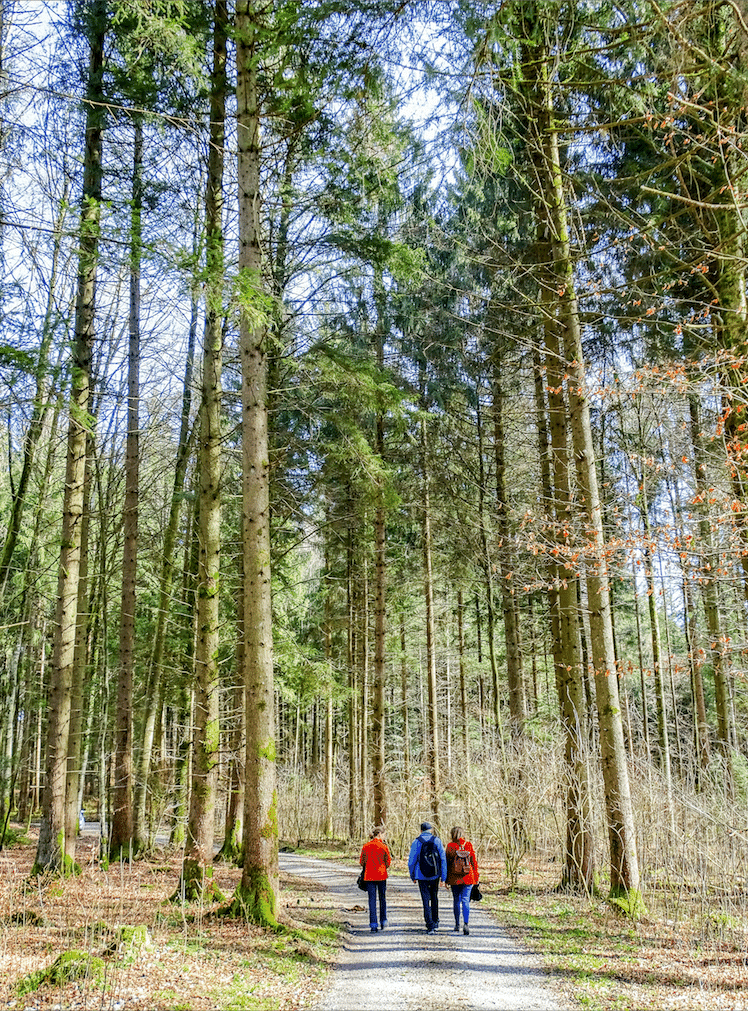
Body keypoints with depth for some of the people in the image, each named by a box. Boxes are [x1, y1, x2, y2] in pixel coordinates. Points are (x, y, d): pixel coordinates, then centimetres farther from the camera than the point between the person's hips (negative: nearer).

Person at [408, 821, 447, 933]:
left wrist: (412, 875, 11)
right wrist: (444, 875, 1)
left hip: (422, 876, -2)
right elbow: (443, 858, -2)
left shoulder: (416, 842, -3)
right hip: (435, 875, 2)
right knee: (434, 898, 19)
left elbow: (411, 860, 0)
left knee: (426, 900, 2)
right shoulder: (437, 840, 0)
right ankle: (435, 923, 27)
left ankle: (430, 926, -4)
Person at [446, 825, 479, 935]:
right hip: (468, 877, 0)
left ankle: (457, 925, 17)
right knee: (465, 900, -1)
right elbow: (473, 862, 2)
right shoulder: (469, 845, -2)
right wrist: (477, 876, 10)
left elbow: (447, 863, -1)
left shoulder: (450, 846, -5)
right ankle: (465, 924, -19)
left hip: (454, 877, 0)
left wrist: (446, 878, 6)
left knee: (457, 901, 12)